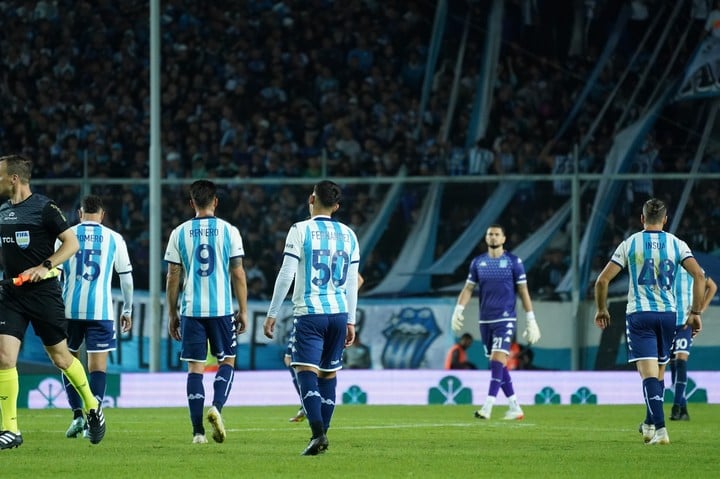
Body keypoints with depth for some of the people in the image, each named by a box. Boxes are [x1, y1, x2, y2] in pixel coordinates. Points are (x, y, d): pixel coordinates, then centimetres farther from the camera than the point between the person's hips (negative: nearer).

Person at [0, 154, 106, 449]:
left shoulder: (44, 208, -8)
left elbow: (71, 243, -8)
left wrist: (45, 266, -18)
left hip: (43, 292, -5)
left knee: (60, 357, 5)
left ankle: (92, 407, 30)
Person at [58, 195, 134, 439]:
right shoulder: (114, 239, 7)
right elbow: (126, 278, 11)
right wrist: (127, 311, 21)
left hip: (70, 309, 0)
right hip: (101, 309, 0)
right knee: (98, 367, 2)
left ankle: (78, 415, 2)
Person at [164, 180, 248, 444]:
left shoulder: (179, 233, 2)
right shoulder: (229, 231, -1)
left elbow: (172, 278, 3)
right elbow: (238, 274, 0)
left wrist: (172, 315, 11)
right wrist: (243, 311, 7)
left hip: (191, 310, 1)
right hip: (222, 309, -1)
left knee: (195, 367, 4)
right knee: (227, 361, 14)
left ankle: (198, 430, 0)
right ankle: (216, 407, -11)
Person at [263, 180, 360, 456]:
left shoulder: (300, 230, -5)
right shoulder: (348, 235, 9)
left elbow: (286, 275, -9)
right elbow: (352, 283, 13)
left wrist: (272, 314, -3)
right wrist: (351, 321, 20)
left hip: (309, 312, -5)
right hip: (339, 312, 5)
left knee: (307, 371, -10)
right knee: (329, 373, 13)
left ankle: (318, 432, -27)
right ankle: (322, 433, 17)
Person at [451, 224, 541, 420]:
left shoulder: (513, 262, -1)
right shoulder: (478, 262, 9)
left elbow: (523, 292, 1)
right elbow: (468, 288, 10)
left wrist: (531, 320, -1)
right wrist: (458, 310, -5)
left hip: (505, 319, -5)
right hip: (485, 321, 5)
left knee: (498, 359, -17)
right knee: (498, 364, 7)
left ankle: (487, 407, -22)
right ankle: (515, 408, 14)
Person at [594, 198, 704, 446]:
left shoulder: (630, 244, 0)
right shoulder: (676, 244, 3)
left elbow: (602, 280, -2)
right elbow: (699, 275, -8)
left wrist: (601, 309, 13)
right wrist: (695, 312, -1)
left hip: (639, 314, -2)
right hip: (667, 314, 2)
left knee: (649, 374, -9)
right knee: (658, 372, 19)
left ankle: (660, 428, -23)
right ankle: (650, 425, 30)